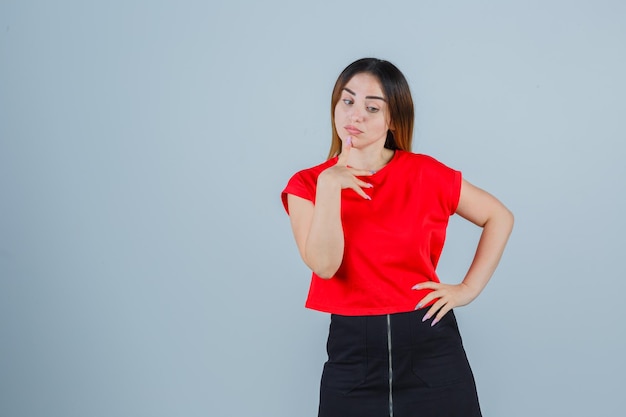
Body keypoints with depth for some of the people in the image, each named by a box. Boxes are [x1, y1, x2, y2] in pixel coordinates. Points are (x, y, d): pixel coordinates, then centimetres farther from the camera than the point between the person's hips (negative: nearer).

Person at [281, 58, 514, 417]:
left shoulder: (425, 174, -2)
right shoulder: (307, 184, 0)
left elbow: (499, 217, 9)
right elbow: (325, 265, -14)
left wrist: (469, 288, 1)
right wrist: (329, 186, -21)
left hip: (431, 343, 0)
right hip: (353, 350, 1)